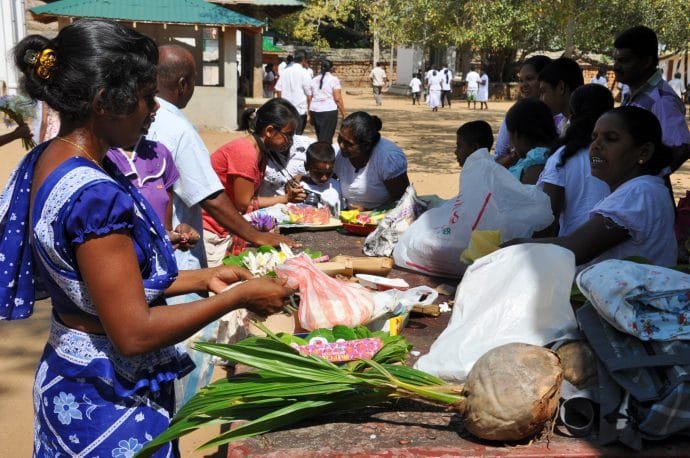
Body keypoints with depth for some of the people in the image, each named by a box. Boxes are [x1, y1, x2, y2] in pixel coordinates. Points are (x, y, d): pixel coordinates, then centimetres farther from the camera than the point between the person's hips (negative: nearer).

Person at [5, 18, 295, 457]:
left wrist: (205, 277, 6)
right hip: (111, 403, -9)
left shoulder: (48, 160, 1)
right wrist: (239, 297, -17)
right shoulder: (94, 195, -28)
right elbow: (134, 333, -25)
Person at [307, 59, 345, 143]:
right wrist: (343, 113, -4)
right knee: (326, 138, -4)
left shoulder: (313, 80, 10)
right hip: (329, 111, -5)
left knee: (320, 137, 16)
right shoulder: (334, 79, -4)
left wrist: (310, 114, 17)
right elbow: (338, 99, -11)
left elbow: (309, 99, 9)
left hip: (314, 111, 5)